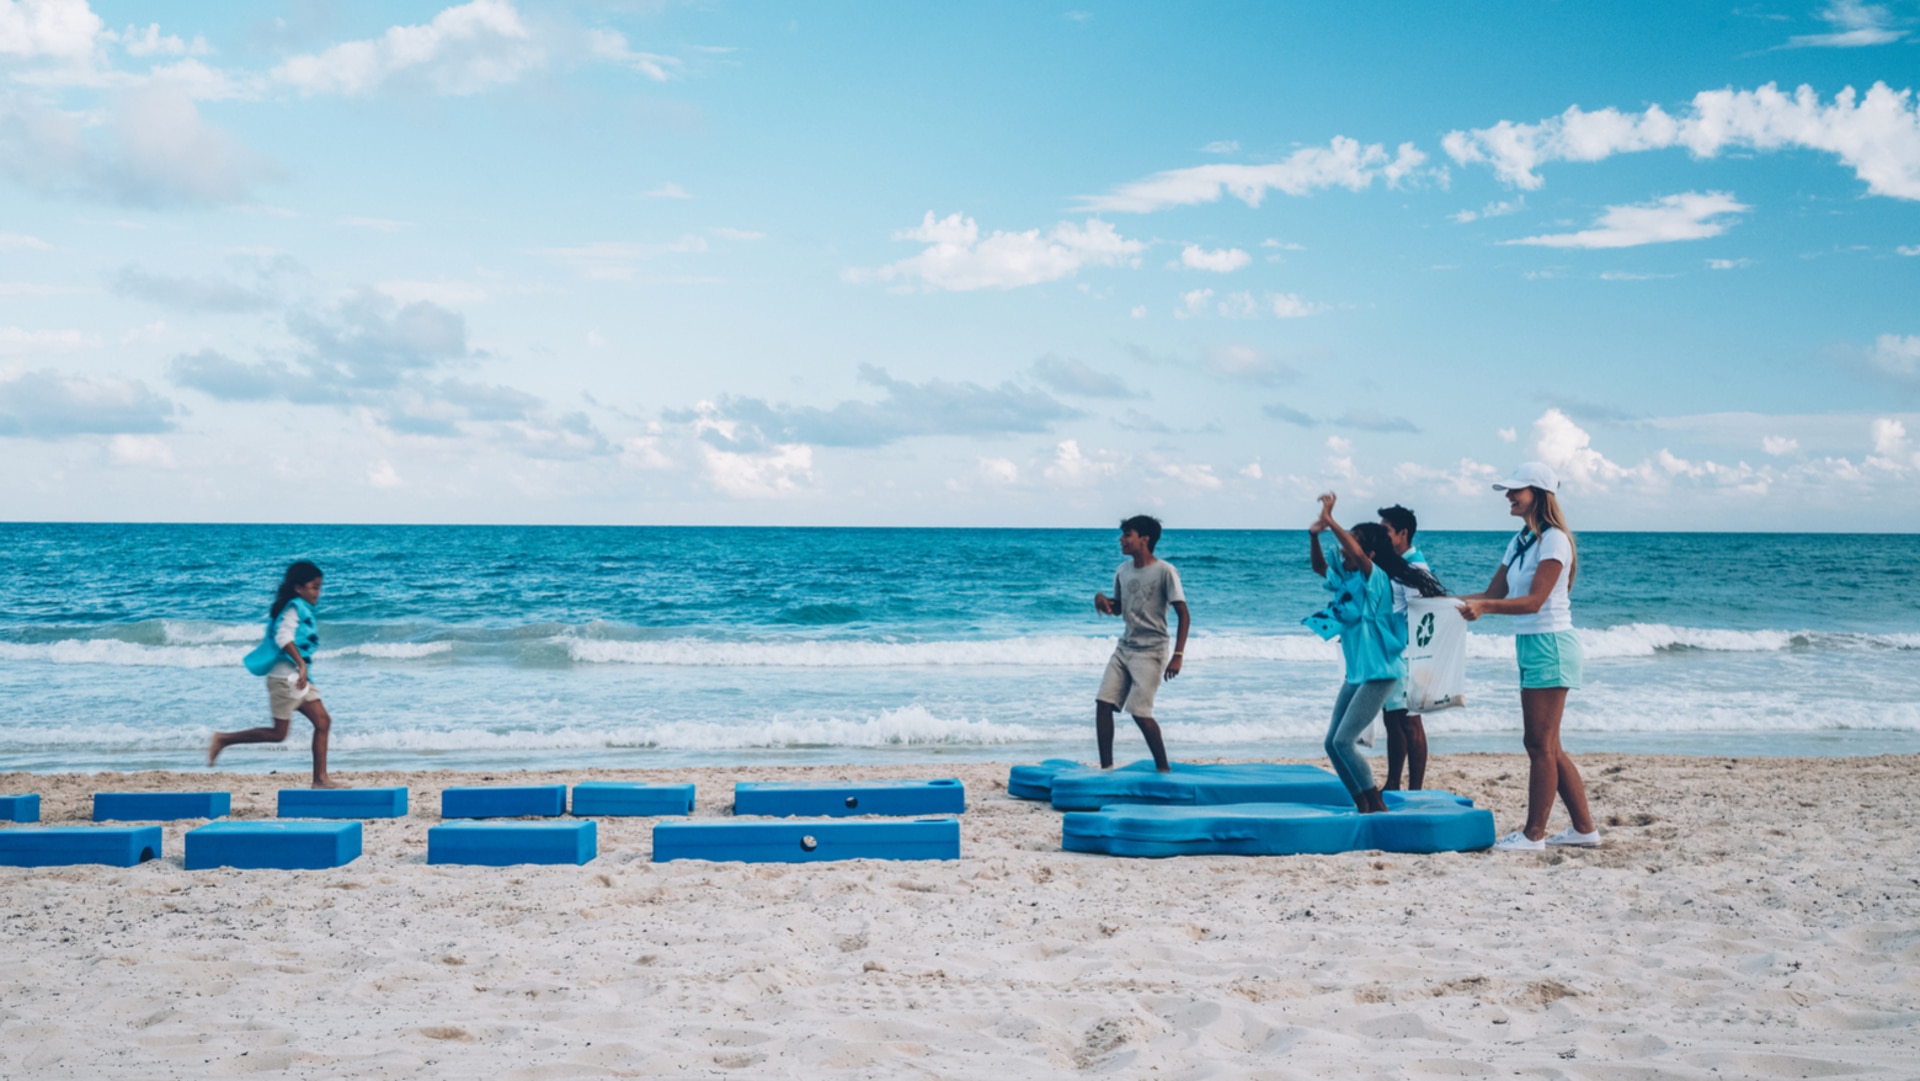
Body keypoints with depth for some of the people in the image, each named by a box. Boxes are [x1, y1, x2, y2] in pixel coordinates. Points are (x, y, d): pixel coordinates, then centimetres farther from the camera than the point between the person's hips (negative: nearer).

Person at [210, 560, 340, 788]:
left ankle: (320, 779, 1)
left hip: (297, 678, 10)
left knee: (323, 722, 2)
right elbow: (284, 637, -26)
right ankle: (224, 739, 8)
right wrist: (301, 663, -35)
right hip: (284, 676, -10)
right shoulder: (294, 608, -12)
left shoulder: (303, 609, 15)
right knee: (278, 733, -4)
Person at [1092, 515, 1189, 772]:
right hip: (1124, 648, 7)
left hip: (1150, 652, -7)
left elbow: (1184, 615, -13)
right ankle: (1106, 767, 5)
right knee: (1103, 703, -2)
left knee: (1139, 712, -12)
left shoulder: (1165, 571, -12)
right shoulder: (1123, 571, 9)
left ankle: (1163, 768, 3)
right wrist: (1102, 600, -1)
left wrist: (1178, 655, -20)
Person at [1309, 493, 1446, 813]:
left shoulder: (1374, 579, -15)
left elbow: (1357, 554, -34)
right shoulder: (1344, 579, 8)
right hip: (1356, 673, 9)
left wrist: (1330, 521, -33)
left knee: (1344, 741, -14)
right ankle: (1363, 807, 16)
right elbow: (1319, 566, 23)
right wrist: (1314, 535, 5)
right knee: (1332, 743, 7)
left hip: (1379, 673, -9)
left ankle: (1378, 807, -3)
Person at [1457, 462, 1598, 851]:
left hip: (1549, 645, -9)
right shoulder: (1520, 542, 14)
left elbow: (1534, 600, -21)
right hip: (1530, 645, 9)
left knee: (1540, 745, -6)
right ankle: (1584, 828, 18)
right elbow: (1495, 593, 15)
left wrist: (1484, 607, -32)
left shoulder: (1554, 540, -13)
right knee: (1548, 747, 11)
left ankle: (1534, 834, -1)